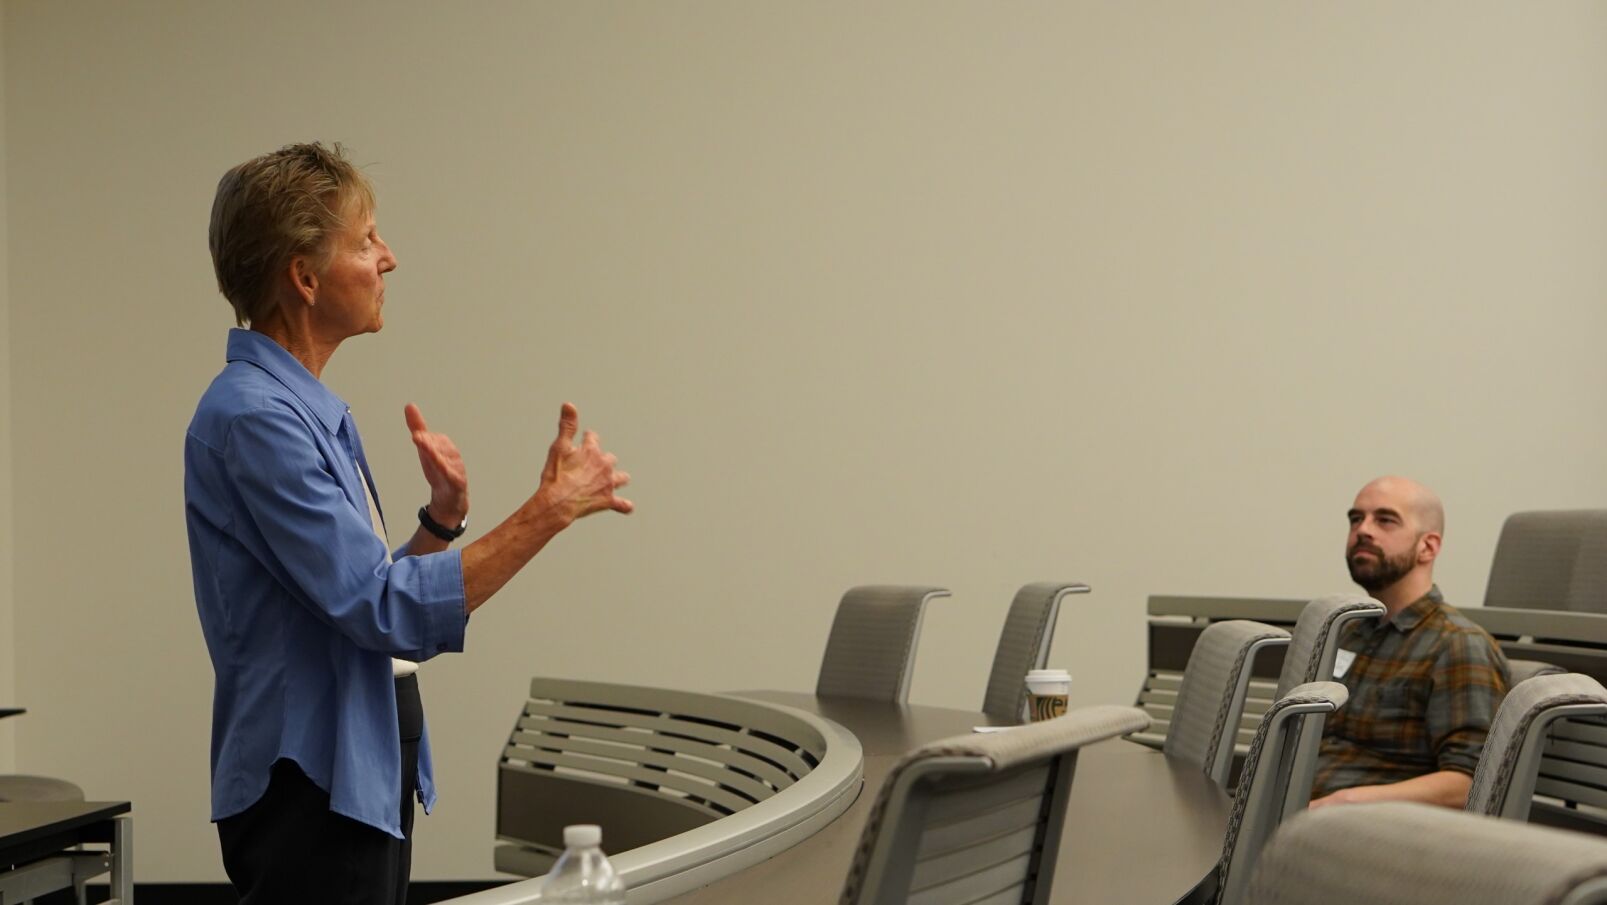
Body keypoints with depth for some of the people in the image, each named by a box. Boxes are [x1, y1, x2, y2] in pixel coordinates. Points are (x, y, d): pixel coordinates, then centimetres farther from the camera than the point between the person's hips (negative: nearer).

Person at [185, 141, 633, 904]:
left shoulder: (315, 411, 12)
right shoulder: (253, 416, -18)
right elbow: (388, 612, -23)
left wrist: (441, 519, 2)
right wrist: (549, 508, -19)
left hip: (367, 778, 10)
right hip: (313, 788, -9)